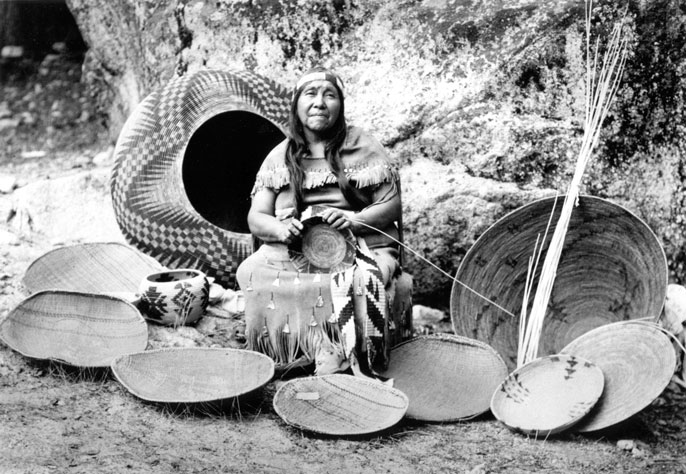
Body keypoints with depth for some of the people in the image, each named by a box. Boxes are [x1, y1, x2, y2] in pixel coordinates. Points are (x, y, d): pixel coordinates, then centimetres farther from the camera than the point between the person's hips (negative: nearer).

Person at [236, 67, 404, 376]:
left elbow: (392, 205, 2)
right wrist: (281, 229, -16)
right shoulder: (280, 156, 13)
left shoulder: (363, 147, 6)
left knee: (360, 280, -37)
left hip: (359, 245, -2)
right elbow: (256, 218, 8)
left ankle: (333, 364, -28)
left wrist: (354, 220, -18)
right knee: (253, 273, -29)